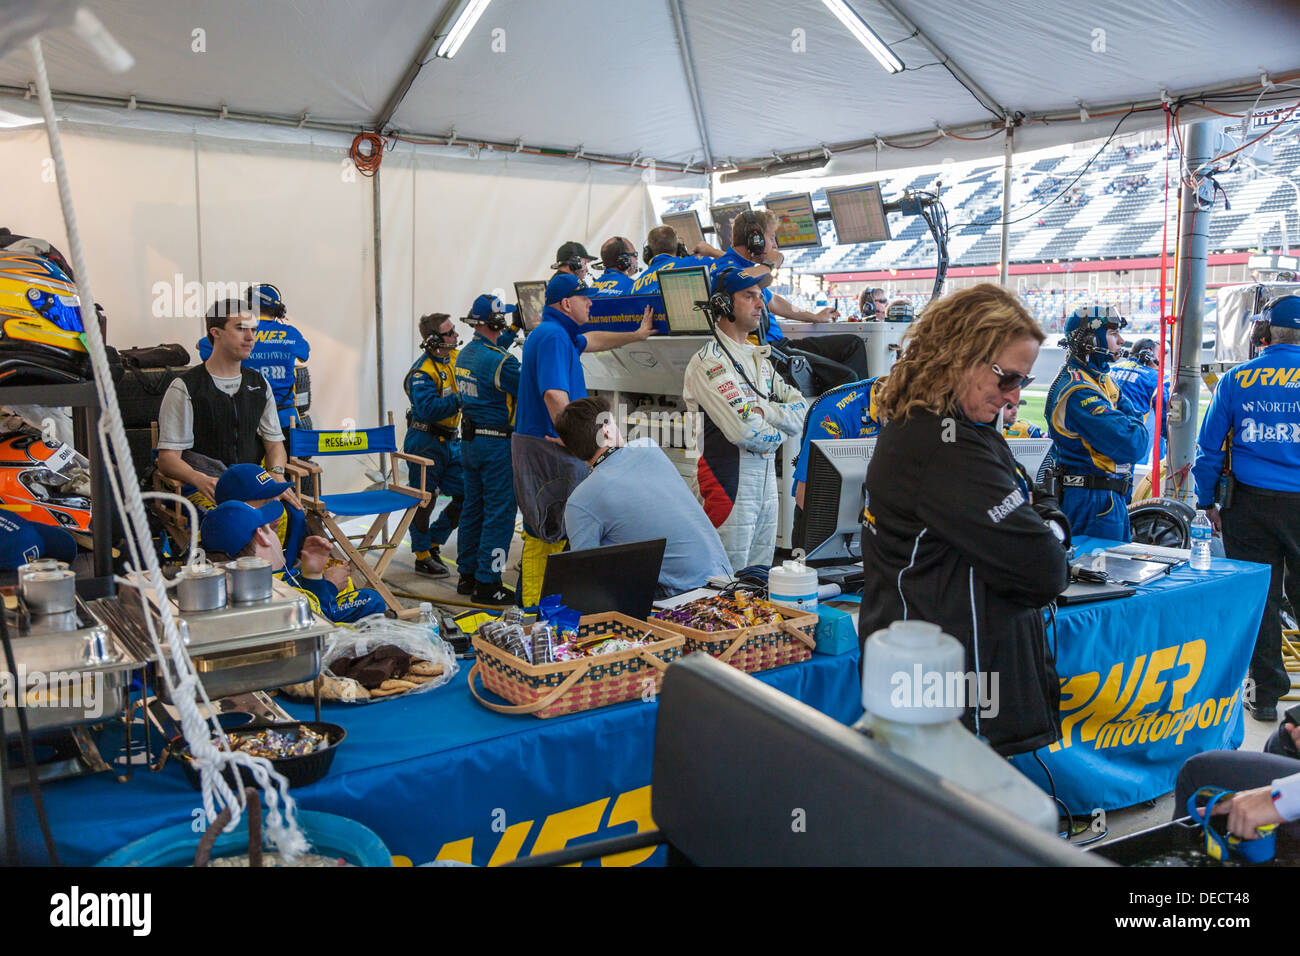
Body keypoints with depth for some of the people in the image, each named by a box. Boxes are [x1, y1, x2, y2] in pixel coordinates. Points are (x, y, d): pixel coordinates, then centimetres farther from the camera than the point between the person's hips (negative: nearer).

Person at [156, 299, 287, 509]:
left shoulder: (260, 385, 18)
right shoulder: (184, 388, 2)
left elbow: (274, 442, 18)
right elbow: (167, 459, -3)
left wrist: (276, 472, -6)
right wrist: (200, 479, -25)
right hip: (205, 489, -4)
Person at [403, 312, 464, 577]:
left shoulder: (457, 358, 4)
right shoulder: (422, 372, -20)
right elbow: (428, 409, -32)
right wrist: (463, 399, -34)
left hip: (450, 441, 8)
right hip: (425, 442, -8)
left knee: (467, 495, 7)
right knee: (424, 501, 2)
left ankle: (433, 542, 24)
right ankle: (423, 557, 16)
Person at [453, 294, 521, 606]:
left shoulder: (465, 354, 9)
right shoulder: (500, 361, -18)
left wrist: (513, 330, 31)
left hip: (469, 441, 9)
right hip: (496, 443, -9)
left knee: (473, 508, 16)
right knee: (499, 512, -3)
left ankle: (467, 575, 23)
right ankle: (487, 583, -1)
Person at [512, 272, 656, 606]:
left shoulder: (548, 333, 20)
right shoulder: (554, 336, -15)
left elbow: (593, 341, 37)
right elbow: (555, 394, -29)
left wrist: (636, 335, 46)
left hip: (530, 442, 11)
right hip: (549, 448, -11)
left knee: (538, 534, 14)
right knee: (558, 531, -6)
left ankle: (531, 605, 20)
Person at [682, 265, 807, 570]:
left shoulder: (758, 357, 16)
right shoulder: (709, 361, -12)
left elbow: (801, 411, 8)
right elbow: (744, 430, -21)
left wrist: (765, 412, -11)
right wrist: (778, 433, -2)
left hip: (767, 476, 8)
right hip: (729, 479, -8)